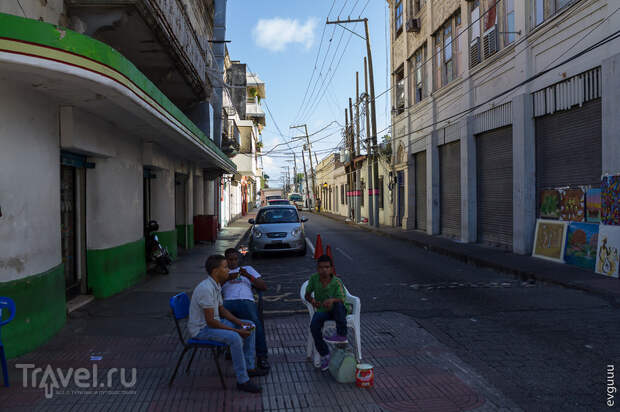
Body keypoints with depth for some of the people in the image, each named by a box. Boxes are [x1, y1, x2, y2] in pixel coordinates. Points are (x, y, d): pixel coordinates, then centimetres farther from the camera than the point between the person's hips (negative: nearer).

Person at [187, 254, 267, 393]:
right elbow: (210, 321, -28)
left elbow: (221, 309, 11)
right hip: (202, 329, -10)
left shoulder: (216, 284, 2)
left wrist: (240, 323, -2)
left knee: (249, 326, 7)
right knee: (235, 338, -32)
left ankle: (249, 367, 14)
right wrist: (237, 331, -23)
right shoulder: (206, 289, -29)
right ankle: (242, 380, -18)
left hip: (214, 321, 10)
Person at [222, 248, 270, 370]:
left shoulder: (248, 269, 30)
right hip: (228, 301, 0)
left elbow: (264, 287, 18)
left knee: (256, 323, -33)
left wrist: (248, 275, 3)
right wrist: (227, 278, -8)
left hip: (246, 301, 0)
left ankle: (261, 357, -25)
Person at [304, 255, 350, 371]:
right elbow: (307, 295, 1)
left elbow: (342, 300, -26)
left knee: (338, 304, -38)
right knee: (314, 326, -26)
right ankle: (324, 355, -8)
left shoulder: (336, 282, -18)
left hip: (337, 312, -2)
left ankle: (341, 335, -25)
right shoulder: (314, 278, -9)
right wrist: (312, 300, -22)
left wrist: (332, 300, -49)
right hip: (322, 311, 3)